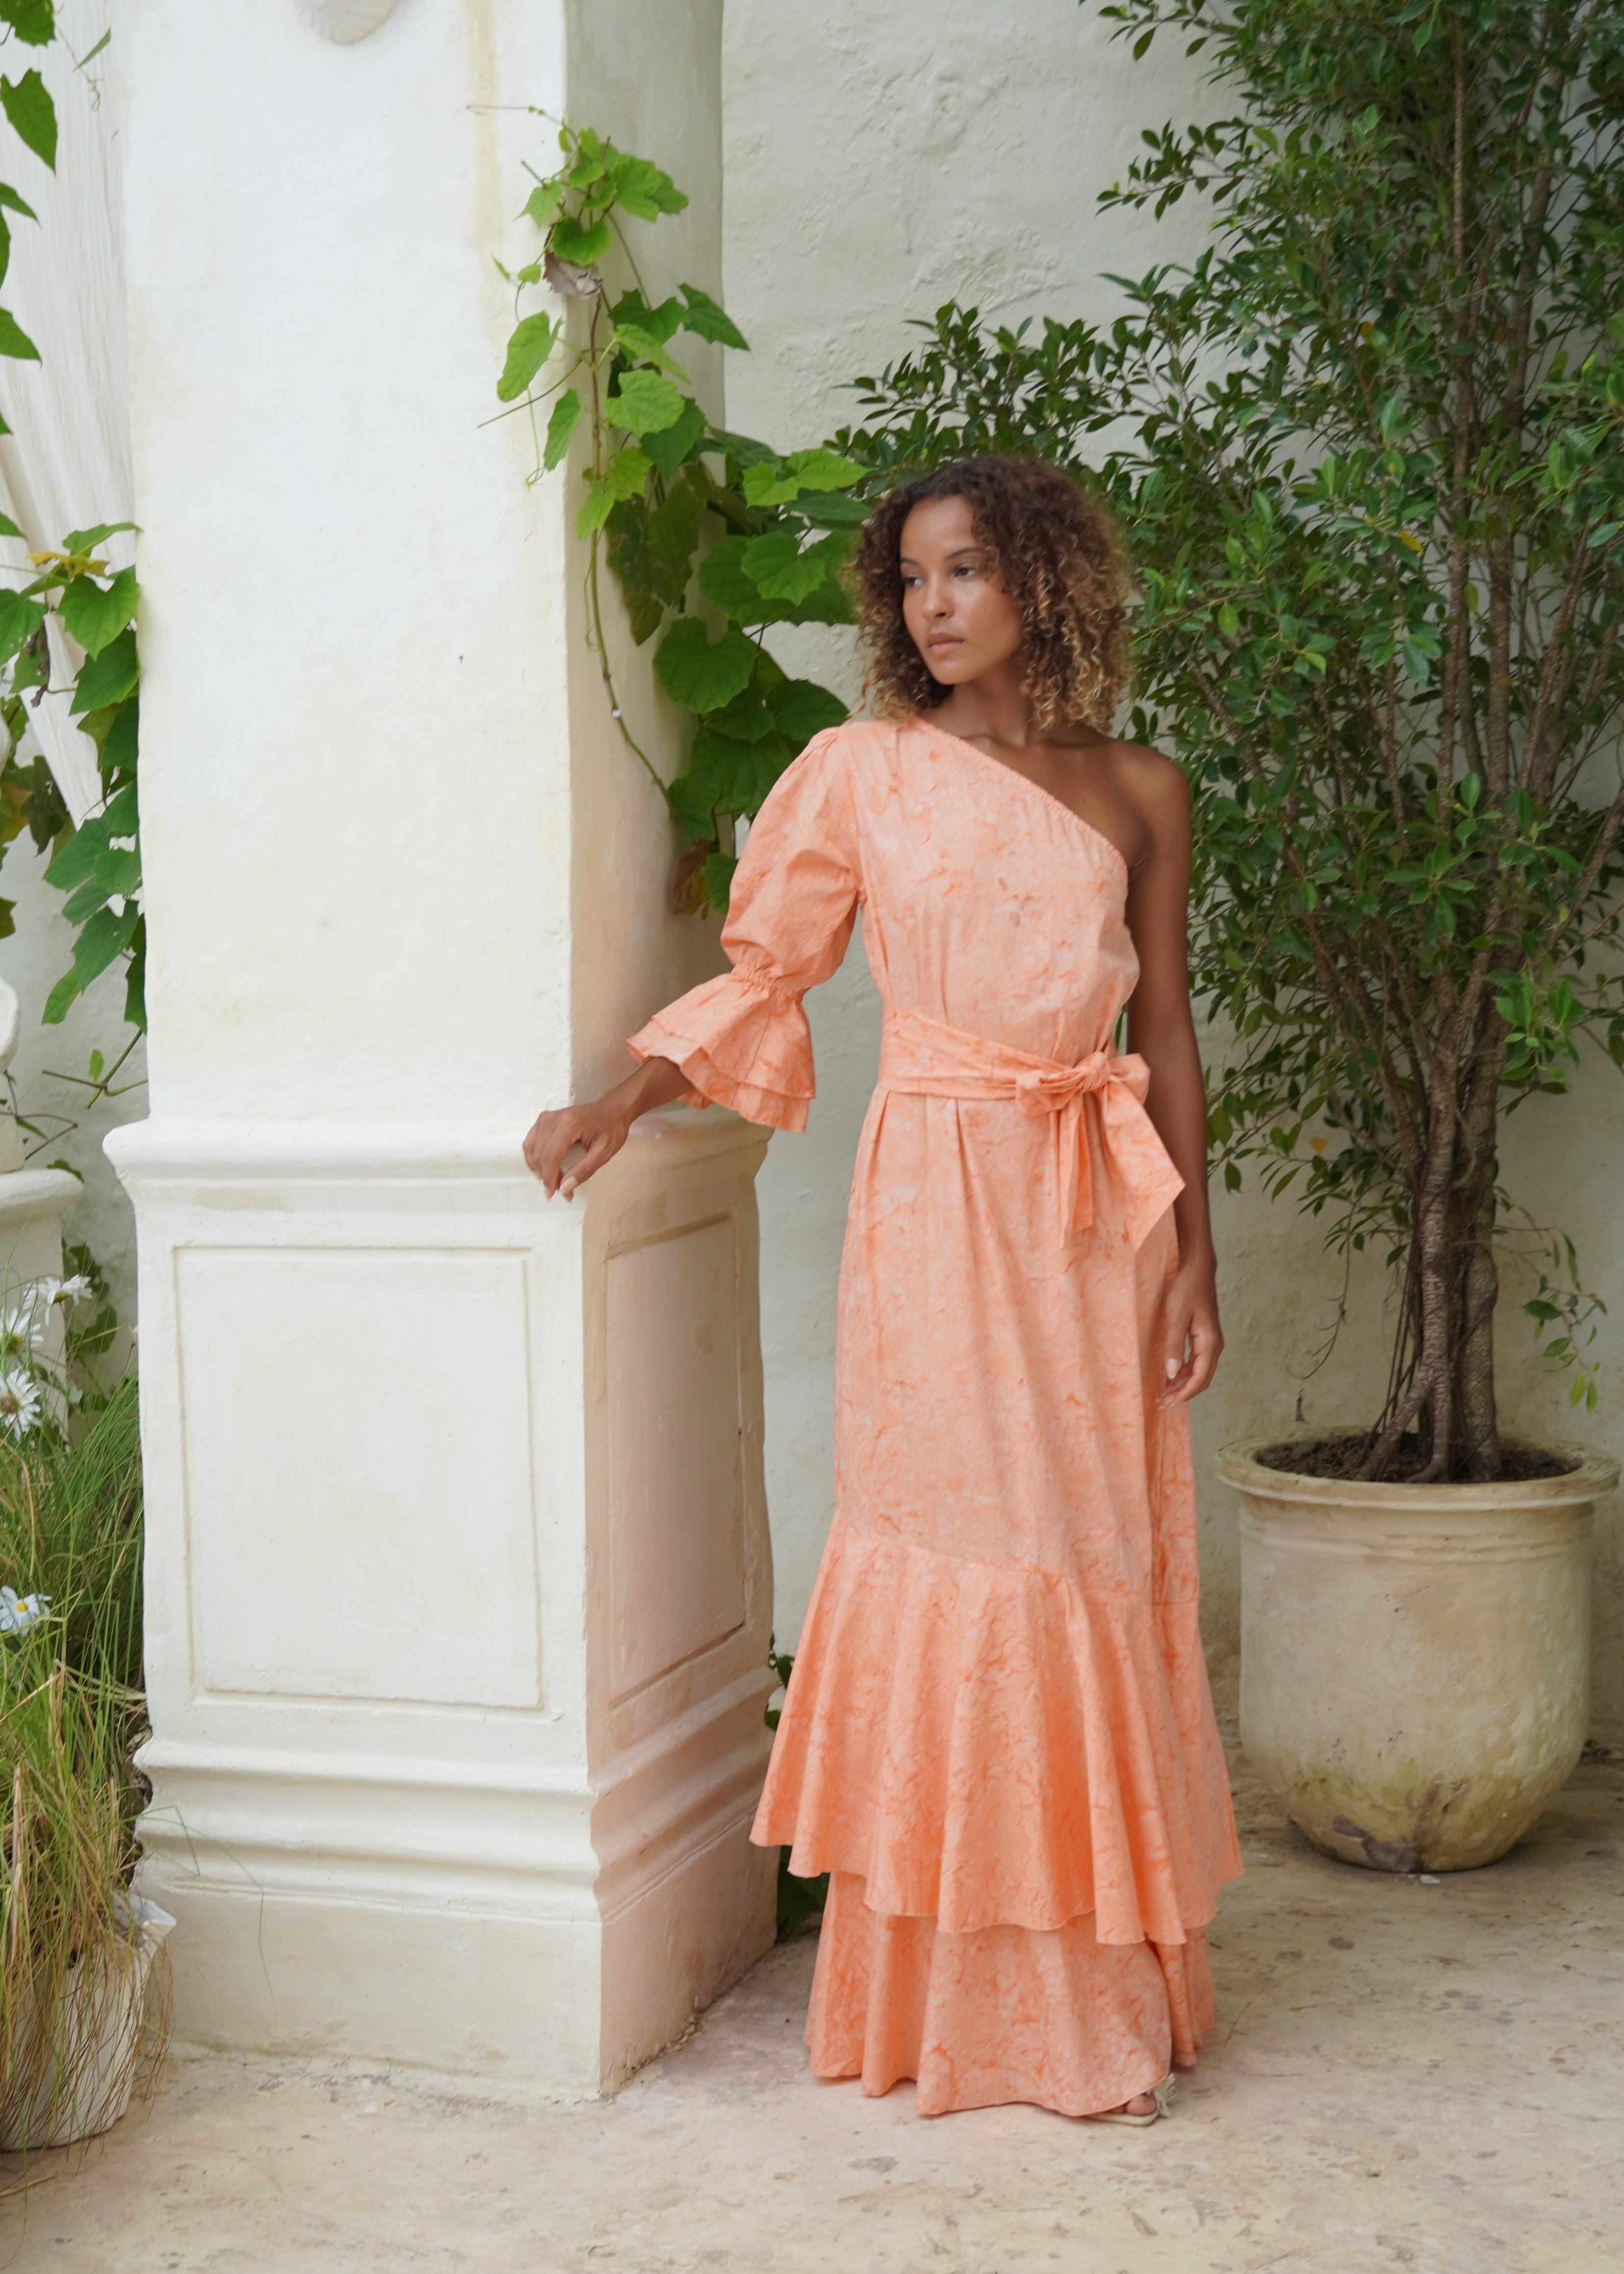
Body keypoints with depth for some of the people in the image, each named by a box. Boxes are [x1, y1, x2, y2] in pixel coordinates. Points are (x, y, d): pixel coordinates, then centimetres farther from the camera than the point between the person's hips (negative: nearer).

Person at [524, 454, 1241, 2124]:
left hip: (1094, 1210, 3)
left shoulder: (1138, 792, 9)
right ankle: (948, 1993, 9)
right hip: (936, 1201, -2)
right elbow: (762, 976, 5)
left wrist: (1192, 1257, 6)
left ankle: (1098, 1993, 17)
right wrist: (614, 1107, -9)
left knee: (1103, 1567, 5)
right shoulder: (863, 772, 4)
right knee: (954, 1551, -3)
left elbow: (1163, 1033, 10)